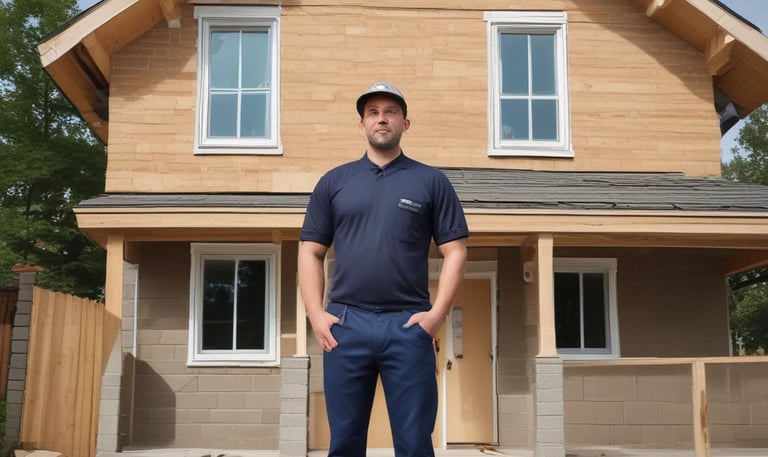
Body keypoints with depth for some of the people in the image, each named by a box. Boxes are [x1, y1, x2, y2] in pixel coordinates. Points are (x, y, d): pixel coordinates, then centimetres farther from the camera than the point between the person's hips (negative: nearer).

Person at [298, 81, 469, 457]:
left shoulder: (431, 181, 8)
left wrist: (437, 313, -6)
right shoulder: (333, 182, 12)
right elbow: (310, 253, 11)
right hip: (345, 325, 2)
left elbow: (454, 251, 5)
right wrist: (316, 315, 0)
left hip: (409, 325, -1)